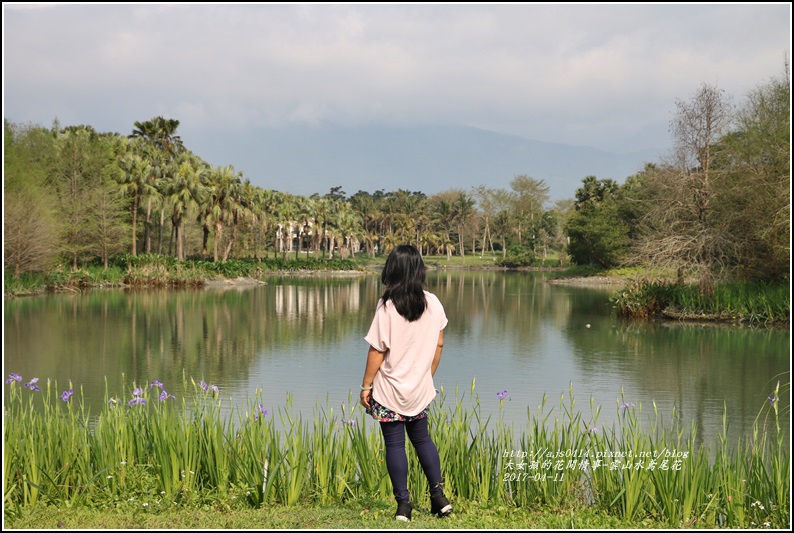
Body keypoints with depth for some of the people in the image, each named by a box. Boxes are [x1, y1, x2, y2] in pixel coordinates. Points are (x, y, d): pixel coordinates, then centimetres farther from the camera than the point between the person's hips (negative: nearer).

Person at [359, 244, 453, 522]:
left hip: (389, 390, -4)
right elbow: (439, 344, 5)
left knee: (394, 444, 5)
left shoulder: (387, 307, -17)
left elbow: (377, 351, -15)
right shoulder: (433, 304, -4)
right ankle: (438, 494, 16)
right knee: (422, 438, 19)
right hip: (420, 389, 5)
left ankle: (403, 503, 7)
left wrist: (366, 386, -6)